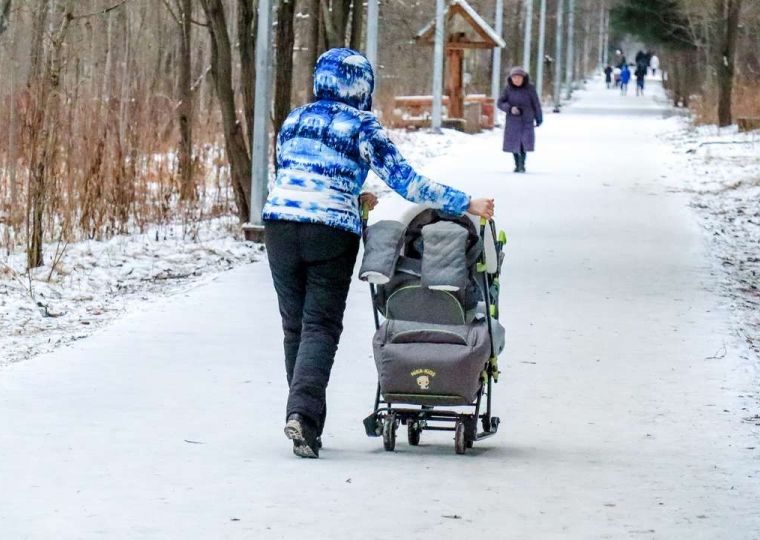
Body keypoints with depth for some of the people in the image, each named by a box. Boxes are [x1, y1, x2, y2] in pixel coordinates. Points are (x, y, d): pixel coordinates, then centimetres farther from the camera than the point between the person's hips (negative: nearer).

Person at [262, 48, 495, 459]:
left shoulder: (294, 120, 16)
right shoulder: (361, 127, 0)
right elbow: (404, 180, -5)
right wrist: (465, 204, -2)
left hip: (280, 224, 4)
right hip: (332, 231, -4)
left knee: (294, 325, 12)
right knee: (321, 326, -2)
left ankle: (304, 418, 13)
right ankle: (302, 412, -20)